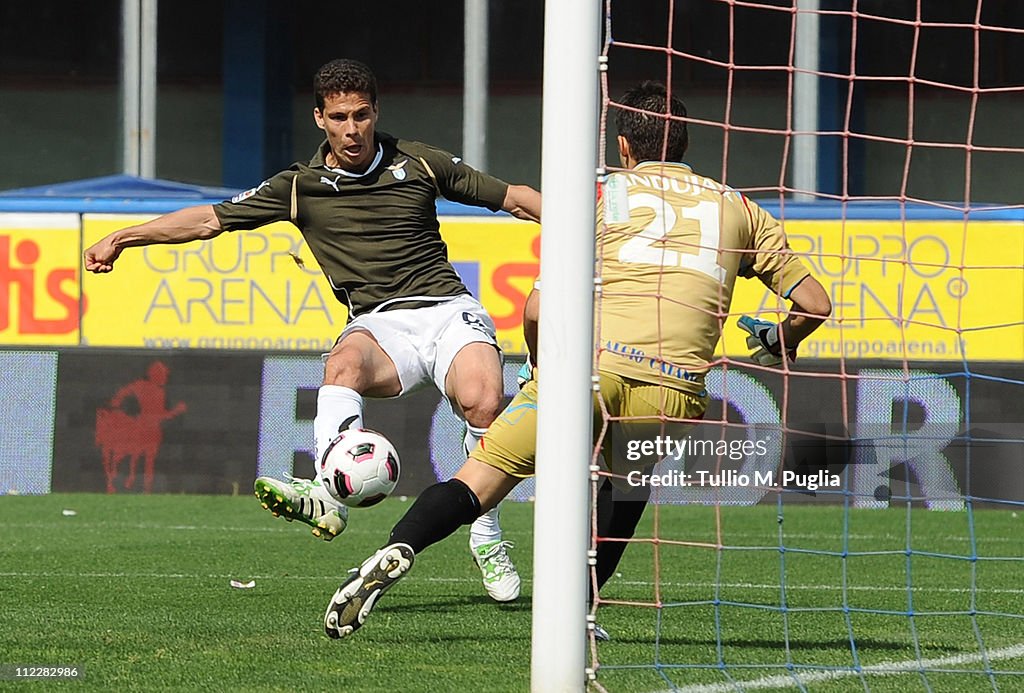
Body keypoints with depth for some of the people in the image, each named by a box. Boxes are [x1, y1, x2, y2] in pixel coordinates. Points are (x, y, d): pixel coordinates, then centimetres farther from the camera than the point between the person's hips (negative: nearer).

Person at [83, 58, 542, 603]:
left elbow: (511, 198, 17)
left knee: (482, 401, -29)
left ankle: (487, 539, -10)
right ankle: (327, 494, -55)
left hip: (447, 308, 0)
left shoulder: (418, 164, 9)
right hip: (380, 323, 0)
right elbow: (212, 219, 13)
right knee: (345, 361, -36)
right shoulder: (300, 187, 9)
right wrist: (121, 238, 8)